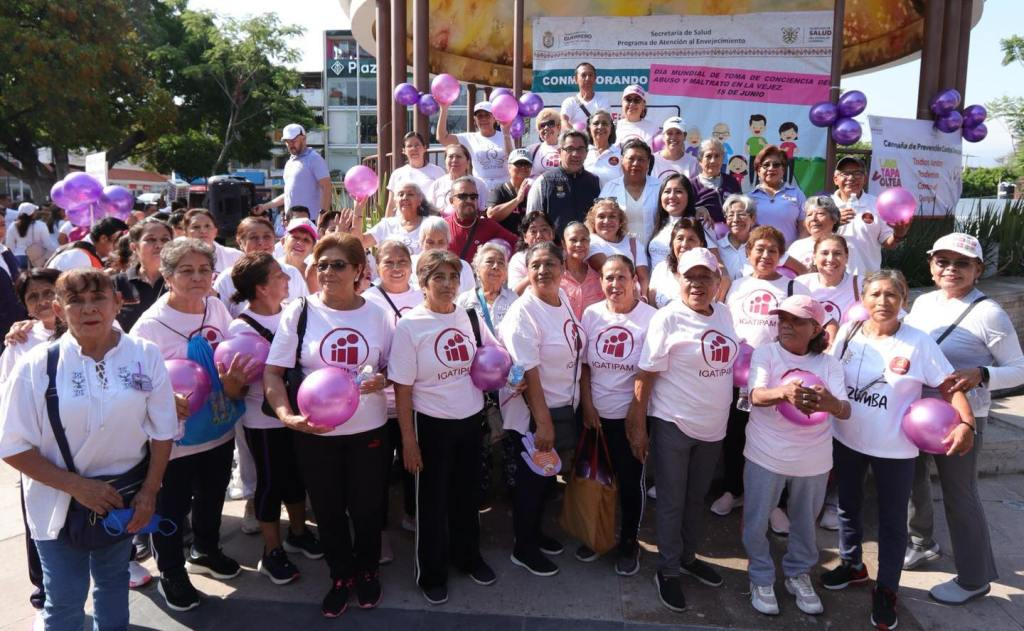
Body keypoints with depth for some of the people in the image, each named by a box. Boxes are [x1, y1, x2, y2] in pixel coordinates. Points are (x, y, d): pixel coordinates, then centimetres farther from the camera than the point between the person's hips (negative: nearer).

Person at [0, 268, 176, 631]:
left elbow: (162, 431, -3)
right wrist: (76, 485, -18)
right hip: (61, 502, -2)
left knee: (113, 582, 24)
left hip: (125, 495, 2)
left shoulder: (144, 356, -11)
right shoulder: (37, 366, -16)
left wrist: (149, 492, -7)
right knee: (65, 600, 12)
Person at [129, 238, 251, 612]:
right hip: (174, 440, -5)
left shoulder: (218, 308, -3)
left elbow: (237, 361, 7)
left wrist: (235, 384, -13)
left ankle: (205, 551, 51)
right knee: (171, 510, 13)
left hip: (220, 431, 5)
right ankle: (171, 575, 37)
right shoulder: (149, 326, -18)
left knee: (211, 499, 25)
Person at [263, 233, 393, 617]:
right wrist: (287, 415, -21)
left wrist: (382, 379, -16)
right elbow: (272, 372, -6)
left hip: (369, 430, 0)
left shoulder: (378, 314, -3)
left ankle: (367, 572, 40)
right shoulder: (300, 312, -7)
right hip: (314, 433, 0)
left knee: (367, 508, 13)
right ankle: (341, 577, 38)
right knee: (328, 511, 14)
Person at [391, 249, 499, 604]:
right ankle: (431, 574, 29)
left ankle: (466, 556, 41)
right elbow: (402, 389, -11)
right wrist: (408, 440, -12)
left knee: (467, 492, 19)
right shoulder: (409, 325, -13)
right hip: (431, 425, -4)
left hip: (471, 419, 4)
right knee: (432, 500, 10)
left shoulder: (470, 317, 0)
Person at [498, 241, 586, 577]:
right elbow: (528, 372, -24)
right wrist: (543, 423, -24)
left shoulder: (564, 301, 2)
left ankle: (535, 532, 40)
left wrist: (583, 404, 13)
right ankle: (523, 548, 26)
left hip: (563, 408, 7)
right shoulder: (523, 312, -21)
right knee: (531, 479, 8)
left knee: (548, 475, 20)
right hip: (532, 412, -7)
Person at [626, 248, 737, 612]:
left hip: (713, 426, 6)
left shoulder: (724, 314, 3)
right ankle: (668, 571, 25)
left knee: (696, 498, 21)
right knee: (671, 502, 8)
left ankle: (688, 557, 40)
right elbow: (645, 376, -14)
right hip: (672, 425, -5)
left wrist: (725, 416, 14)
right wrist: (638, 427, -14)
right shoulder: (668, 318, -14)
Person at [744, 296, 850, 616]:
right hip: (766, 456, -2)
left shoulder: (828, 364, -3)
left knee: (805, 522, 19)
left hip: (813, 461, 2)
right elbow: (756, 395, -26)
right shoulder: (765, 354, -10)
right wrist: (784, 392, -49)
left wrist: (831, 403, -42)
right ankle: (762, 579, 29)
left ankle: (799, 574, 42)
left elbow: (845, 410, -16)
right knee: (757, 522, 7)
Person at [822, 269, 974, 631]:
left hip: (894, 449, -3)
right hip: (846, 440, 3)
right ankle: (852, 564, 44)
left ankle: (886, 590, 27)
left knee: (892, 520, 10)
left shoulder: (918, 342, -14)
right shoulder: (847, 332, -5)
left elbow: (949, 385, -14)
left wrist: (967, 424, -27)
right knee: (848, 505, 21)